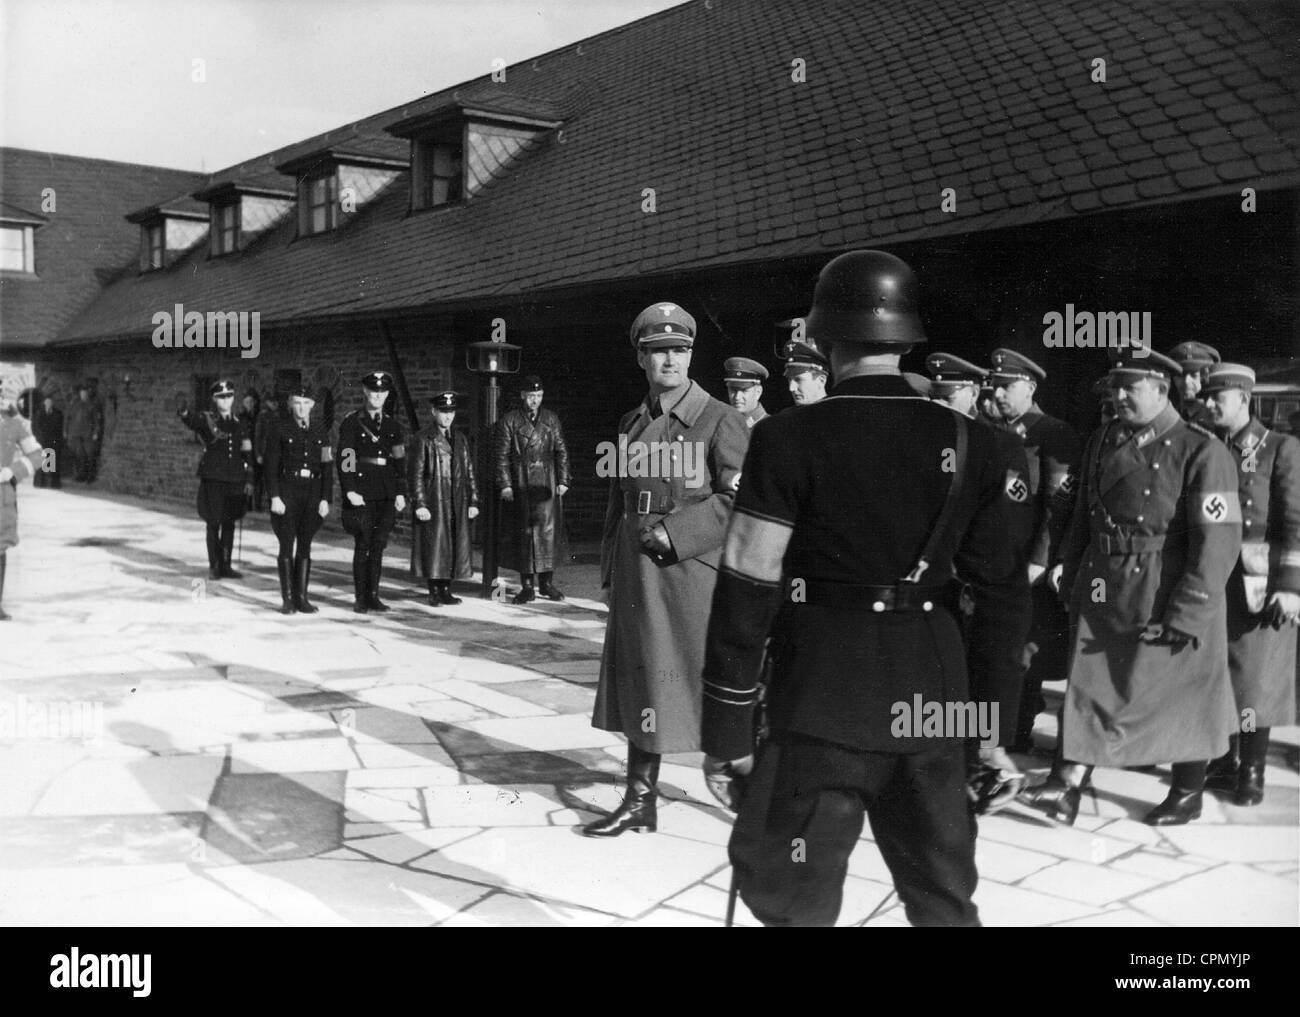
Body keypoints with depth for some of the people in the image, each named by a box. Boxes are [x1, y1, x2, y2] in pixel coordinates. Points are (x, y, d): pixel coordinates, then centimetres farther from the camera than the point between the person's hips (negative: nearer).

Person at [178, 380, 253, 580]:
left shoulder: (239, 425, 12)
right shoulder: (206, 419, 0)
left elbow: (247, 455, 13)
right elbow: (192, 421, -24)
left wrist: (249, 479, 6)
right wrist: (184, 413, -47)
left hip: (234, 480, 4)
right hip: (212, 479, -4)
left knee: (229, 524, 7)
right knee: (214, 523, -1)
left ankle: (226, 565, 15)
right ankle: (214, 565, 9)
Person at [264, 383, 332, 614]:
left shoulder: (321, 432, 9)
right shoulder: (279, 430, 1)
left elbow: (327, 468, 7)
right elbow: (271, 466, -2)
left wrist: (325, 499, 0)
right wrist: (275, 497, -10)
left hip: (313, 493, 3)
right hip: (287, 491, -2)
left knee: (305, 546, 5)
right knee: (287, 545, -3)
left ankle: (301, 597, 10)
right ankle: (287, 598, 2)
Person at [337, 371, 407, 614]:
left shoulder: (393, 424, 13)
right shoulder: (352, 422, 0)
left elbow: (400, 461, 13)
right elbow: (344, 459, -6)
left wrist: (400, 493, 7)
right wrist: (350, 490, -15)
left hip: (386, 494, 4)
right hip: (362, 492, -4)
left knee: (378, 546, 6)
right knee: (362, 545, -3)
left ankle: (373, 595, 13)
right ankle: (360, 598, 5)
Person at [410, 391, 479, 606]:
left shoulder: (460, 439, 14)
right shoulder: (423, 439, -1)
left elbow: (469, 472, 15)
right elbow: (415, 474, -5)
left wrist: (473, 501, 10)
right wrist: (419, 504, -12)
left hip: (457, 505, 5)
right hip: (434, 504, -5)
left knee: (455, 547, 5)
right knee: (434, 547, -3)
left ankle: (445, 590, 13)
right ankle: (434, 592, 5)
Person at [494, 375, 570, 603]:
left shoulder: (551, 420, 10)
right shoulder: (509, 421, 2)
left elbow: (561, 452, 11)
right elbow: (502, 455, 0)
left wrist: (563, 480, 2)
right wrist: (504, 485, -7)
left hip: (546, 484, 2)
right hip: (520, 484, -2)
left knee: (548, 530, 0)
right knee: (523, 533, -1)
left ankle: (547, 582, 10)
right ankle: (526, 586, 6)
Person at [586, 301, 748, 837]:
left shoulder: (720, 419, -6)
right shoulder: (631, 423, 12)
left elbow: (739, 499, -13)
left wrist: (674, 533, -17)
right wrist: (612, 569, 13)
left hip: (694, 572, -6)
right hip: (636, 578, 6)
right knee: (639, 683, 12)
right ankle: (639, 802, 23)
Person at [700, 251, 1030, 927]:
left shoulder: (789, 439, -9)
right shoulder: (966, 443, 3)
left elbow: (746, 593, -10)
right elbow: (1003, 589, 7)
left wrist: (726, 731, -3)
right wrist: (994, 713, 17)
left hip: (824, 700, -4)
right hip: (933, 698, 5)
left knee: (795, 898, 9)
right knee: (944, 898, 19)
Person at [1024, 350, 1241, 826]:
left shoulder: (1202, 451, -14)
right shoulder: (1101, 441, 5)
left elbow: (1217, 543, -18)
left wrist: (1184, 617, -20)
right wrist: (1068, 565, 4)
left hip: (1167, 597, -5)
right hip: (1102, 591, 5)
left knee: (1183, 696, 11)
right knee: (1089, 685, 5)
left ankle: (1187, 793, 30)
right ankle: (1067, 786, 8)